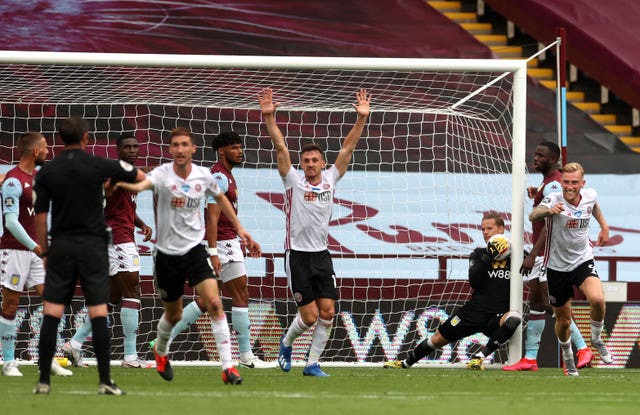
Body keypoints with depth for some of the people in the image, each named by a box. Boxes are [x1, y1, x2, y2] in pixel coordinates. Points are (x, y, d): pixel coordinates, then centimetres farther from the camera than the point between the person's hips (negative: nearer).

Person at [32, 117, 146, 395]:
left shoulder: (46, 172, 0)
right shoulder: (99, 165, -4)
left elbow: (40, 217, 1)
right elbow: (140, 176, 10)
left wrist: (44, 252, 11)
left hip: (60, 246, 1)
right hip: (93, 246, -1)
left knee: (51, 314, 1)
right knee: (98, 314, -1)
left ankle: (44, 380, -2)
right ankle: (105, 382, -3)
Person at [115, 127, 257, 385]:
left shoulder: (204, 176, -2)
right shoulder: (162, 174, -13)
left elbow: (220, 198, 19)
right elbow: (141, 186, -36)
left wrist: (239, 227, 19)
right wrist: (121, 183, -57)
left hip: (195, 249, 1)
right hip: (167, 254, -1)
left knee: (214, 302, -18)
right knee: (173, 314, 13)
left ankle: (227, 366, -16)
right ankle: (160, 351, 46)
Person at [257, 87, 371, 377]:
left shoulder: (330, 180, 6)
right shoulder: (294, 181, -3)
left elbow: (348, 148, 4)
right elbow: (280, 148, -11)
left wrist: (361, 118, -5)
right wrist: (269, 117, -21)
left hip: (321, 255, 4)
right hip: (297, 255, -4)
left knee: (327, 312, -4)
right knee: (309, 316, -6)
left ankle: (312, 364, 8)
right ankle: (286, 342, 24)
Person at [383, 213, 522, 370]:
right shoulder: (479, 254, 9)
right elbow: (474, 282, -7)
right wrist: (487, 259, -17)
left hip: (499, 315, -2)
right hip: (476, 309, 2)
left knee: (514, 319, -36)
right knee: (439, 338, 4)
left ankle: (480, 356, -29)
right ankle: (405, 363, 26)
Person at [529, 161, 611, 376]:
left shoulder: (590, 196, -8)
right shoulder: (554, 200, -21)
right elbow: (533, 216, -43)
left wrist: (604, 226, 22)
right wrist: (548, 210, -61)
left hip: (583, 261, 2)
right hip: (557, 267, -1)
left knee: (597, 299, -27)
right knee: (563, 320, 10)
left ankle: (596, 339, 2)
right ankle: (567, 356, 41)